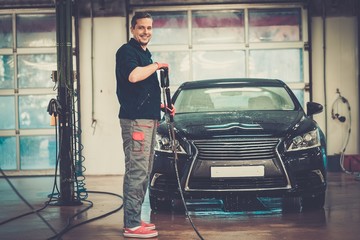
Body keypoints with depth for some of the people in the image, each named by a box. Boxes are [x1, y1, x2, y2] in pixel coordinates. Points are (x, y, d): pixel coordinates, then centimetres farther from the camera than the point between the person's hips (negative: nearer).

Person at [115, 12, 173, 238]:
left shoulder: (145, 53, 22)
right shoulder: (127, 51, -7)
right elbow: (133, 76, -27)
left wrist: (161, 106, 18)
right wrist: (157, 65, -13)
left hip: (148, 119, 10)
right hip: (135, 119, -10)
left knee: (144, 172, 12)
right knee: (137, 171, -11)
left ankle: (136, 219, 19)